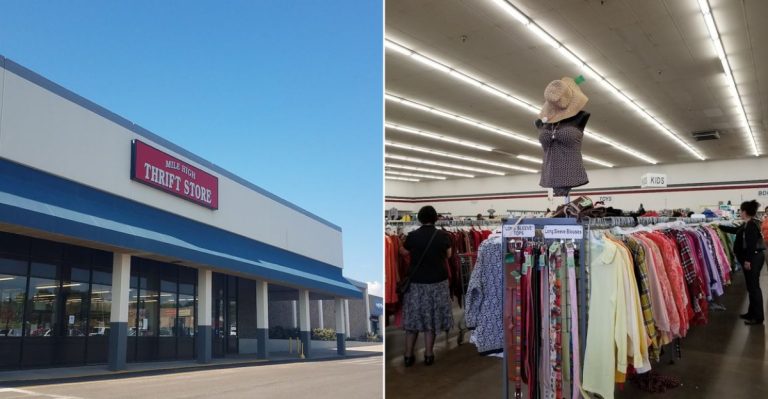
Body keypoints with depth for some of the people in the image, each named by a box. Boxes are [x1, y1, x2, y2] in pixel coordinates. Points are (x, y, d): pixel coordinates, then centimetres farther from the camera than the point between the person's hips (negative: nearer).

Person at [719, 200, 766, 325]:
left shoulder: (751, 225, -19)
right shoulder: (748, 224, 12)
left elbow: (751, 244, -23)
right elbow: (735, 230, 28)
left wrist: (748, 260, -21)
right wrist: (719, 227, 31)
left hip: (753, 259, -10)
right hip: (752, 258, 10)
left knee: (754, 287, -6)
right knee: (751, 287, 15)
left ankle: (758, 317, -1)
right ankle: (752, 313, 24)